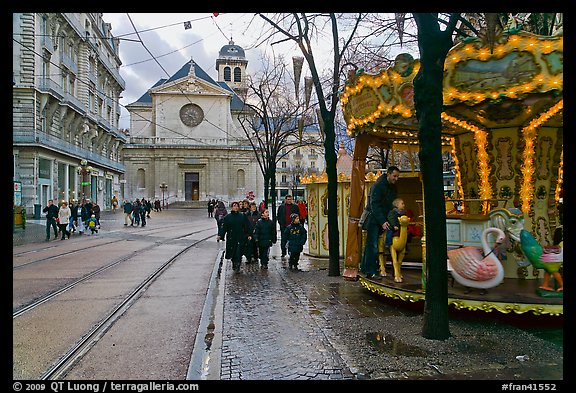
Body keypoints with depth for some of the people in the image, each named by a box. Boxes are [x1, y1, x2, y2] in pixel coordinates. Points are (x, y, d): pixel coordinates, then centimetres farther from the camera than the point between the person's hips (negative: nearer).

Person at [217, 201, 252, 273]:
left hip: (240, 238, -1)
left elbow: (247, 226, 7)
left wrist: (249, 235, -2)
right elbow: (223, 227, -3)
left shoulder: (243, 216, 5)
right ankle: (234, 264, 30)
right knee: (232, 253, 10)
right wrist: (220, 235, -14)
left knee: (238, 253, -8)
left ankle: (237, 267, -3)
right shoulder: (227, 217, 3)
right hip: (231, 238, 1)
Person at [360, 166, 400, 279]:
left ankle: (364, 267, 24)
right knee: (373, 246, -8)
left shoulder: (393, 187, 10)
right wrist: (382, 222, -26)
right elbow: (374, 205, -21)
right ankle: (371, 272, -5)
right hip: (373, 219, -8)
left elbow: (392, 205, 15)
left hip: (383, 220, 8)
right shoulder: (378, 185, -15)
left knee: (371, 244, 15)